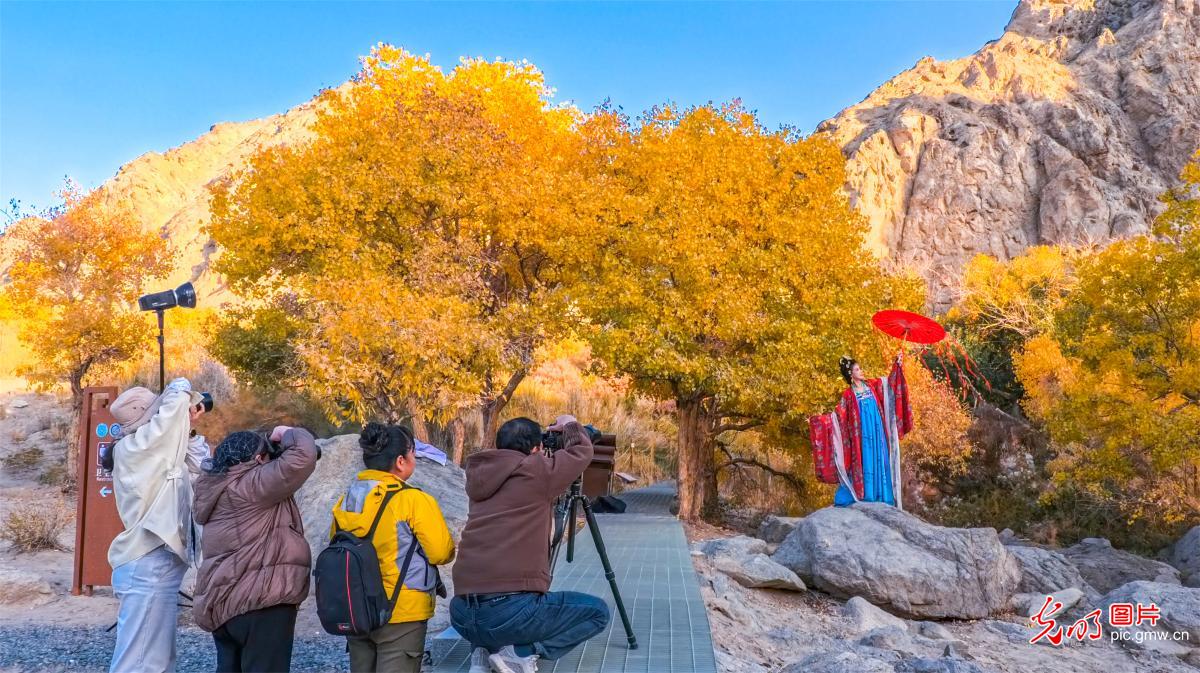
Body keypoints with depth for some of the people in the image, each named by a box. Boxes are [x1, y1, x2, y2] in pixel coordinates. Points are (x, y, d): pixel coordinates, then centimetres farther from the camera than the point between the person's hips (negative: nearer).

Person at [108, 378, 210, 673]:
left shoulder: (151, 450, 15)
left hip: (156, 566, 9)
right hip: (148, 568, -9)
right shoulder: (133, 446, -8)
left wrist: (189, 426, 17)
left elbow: (199, 464, 22)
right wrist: (183, 391, 9)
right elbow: (177, 397, -12)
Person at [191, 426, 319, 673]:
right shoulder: (252, 484, -15)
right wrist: (287, 433, -3)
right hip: (259, 600, -9)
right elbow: (302, 456, -23)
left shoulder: (217, 487, 13)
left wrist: (278, 453, 13)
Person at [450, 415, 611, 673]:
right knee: (597, 612, 11)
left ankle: (489, 647, 9)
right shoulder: (536, 473, -3)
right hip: (509, 610, -7)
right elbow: (581, 452, 11)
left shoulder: (481, 476, 14)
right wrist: (570, 425, 30)